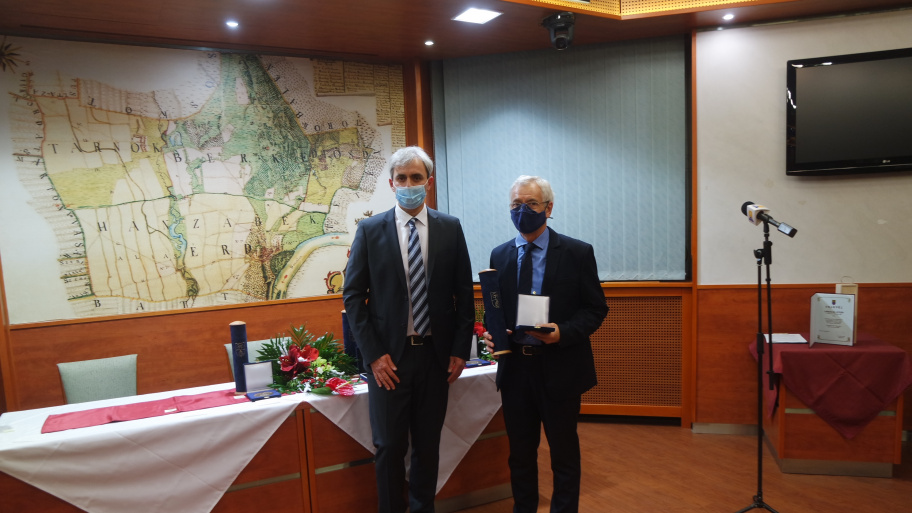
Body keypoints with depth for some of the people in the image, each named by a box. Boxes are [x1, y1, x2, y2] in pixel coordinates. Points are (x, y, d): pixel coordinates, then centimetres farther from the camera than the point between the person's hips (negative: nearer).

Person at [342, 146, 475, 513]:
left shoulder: (450, 228, 2)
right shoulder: (370, 230, -2)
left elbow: (464, 293, 4)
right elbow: (352, 295, -2)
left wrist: (460, 350, -1)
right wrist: (373, 354, -8)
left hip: (436, 355, 2)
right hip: (389, 357, -1)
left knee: (428, 444, 14)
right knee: (389, 447, 7)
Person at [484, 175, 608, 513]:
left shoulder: (577, 253, -5)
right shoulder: (500, 255, 6)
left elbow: (595, 309, -5)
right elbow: (495, 309, 12)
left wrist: (563, 332, -21)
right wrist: (491, 333, -9)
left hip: (559, 367, -3)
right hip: (514, 367, 3)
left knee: (564, 454, 13)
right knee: (520, 453, 17)